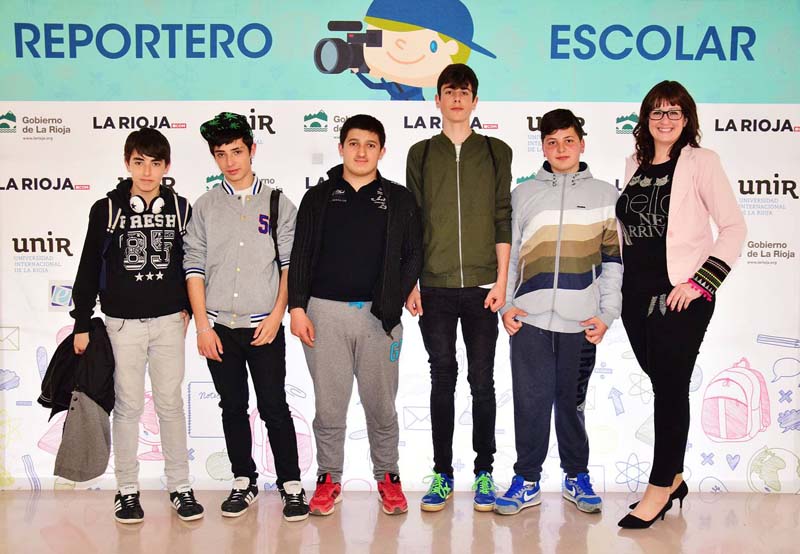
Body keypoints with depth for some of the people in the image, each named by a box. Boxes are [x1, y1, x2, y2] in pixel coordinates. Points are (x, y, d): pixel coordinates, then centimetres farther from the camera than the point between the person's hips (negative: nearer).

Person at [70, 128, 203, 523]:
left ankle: (180, 486, 17)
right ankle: (127, 490, 18)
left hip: (169, 321, 1)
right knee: (128, 406, 6)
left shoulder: (180, 208, 2)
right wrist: (81, 324, 0)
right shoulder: (107, 209, -3)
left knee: (171, 404, 7)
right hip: (122, 322, -1)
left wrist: (187, 306, 10)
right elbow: (89, 268, 0)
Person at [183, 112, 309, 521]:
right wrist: (202, 325, -4)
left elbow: (290, 263, 1)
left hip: (264, 326, -2)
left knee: (274, 407, 0)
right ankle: (244, 482, 24)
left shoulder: (278, 203, 4)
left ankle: (291, 484, 12)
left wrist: (277, 315, -8)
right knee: (233, 407, 11)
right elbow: (194, 267, 3)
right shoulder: (205, 207, 6)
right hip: (219, 326, 2)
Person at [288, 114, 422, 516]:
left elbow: (413, 255, 7)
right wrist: (297, 307, -2)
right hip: (325, 311, 0)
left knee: (381, 405, 7)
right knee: (329, 404, 6)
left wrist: (394, 301, -3)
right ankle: (329, 478, 20)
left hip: (378, 315, 0)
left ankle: (387, 476, 23)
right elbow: (300, 256, 6)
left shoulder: (398, 200, 7)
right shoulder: (318, 198, 8)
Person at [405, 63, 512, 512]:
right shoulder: (421, 154, 10)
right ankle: (443, 475, 15)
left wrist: (501, 281, -3)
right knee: (443, 380, 5)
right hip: (434, 287, 1)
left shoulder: (496, 151, 8)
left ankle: (484, 473, 16)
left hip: (482, 286, 0)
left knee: (482, 381, 5)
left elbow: (503, 220, 4)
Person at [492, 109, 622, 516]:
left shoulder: (605, 195, 8)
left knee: (572, 402, 9)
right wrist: (506, 303, 1)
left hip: (580, 320, 0)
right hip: (529, 318, 1)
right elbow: (508, 253, 11)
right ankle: (527, 481, 14)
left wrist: (607, 313, -1)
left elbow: (613, 258, 5)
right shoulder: (524, 194, 11)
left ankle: (576, 477, 23)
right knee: (531, 401, 2)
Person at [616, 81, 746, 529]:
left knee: (670, 389, -1)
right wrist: (619, 283, 11)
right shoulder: (634, 165, 13)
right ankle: (674, 478, 25)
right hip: (637, 292, 5)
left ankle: (659, 489, 10)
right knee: (661, 385, 11)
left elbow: (735, 227, -7)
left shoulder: (700, 162, -3)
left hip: (680, 295, -5)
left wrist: (701, 282, -14)